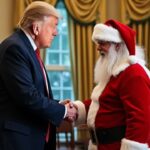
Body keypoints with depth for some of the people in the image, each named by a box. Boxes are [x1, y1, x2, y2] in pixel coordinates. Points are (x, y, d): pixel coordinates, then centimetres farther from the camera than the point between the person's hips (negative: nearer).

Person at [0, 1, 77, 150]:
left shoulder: (29, 49, 15)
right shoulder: (14, 48, -17)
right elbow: (27, 96, -24)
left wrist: (57, 106, 2)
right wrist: (62, 111, -12)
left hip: (35, 136, 10)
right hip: (17, 137, -10)